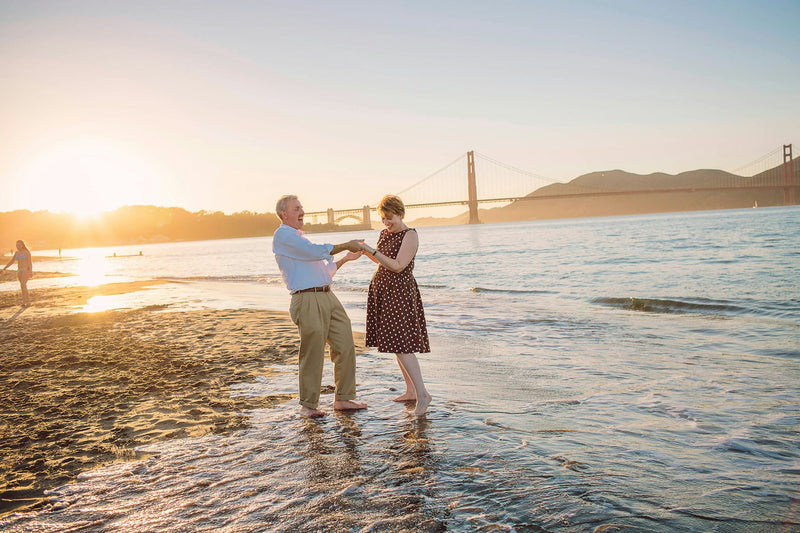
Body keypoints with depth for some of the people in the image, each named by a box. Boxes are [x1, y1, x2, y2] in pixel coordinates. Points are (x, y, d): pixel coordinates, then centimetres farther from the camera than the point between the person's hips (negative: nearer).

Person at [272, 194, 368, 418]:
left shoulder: (299, 238, 27)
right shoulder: (283, 235, -3)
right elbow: (316, 251, -14)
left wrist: (345, 258, 21)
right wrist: (346, 246, -6)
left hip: (328, 297, 9)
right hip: (308, 300, -9)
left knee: (345, 347, 5)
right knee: (312, 355, -3)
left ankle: (343, 399, 15)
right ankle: (308, 405, 12)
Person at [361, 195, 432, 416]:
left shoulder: (410, 236, -12)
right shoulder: (385, 233, 12)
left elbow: (398, 266, -21)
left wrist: (372, 250, -22)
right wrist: (364, 251, 8)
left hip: (399, 291, -9)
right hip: (383, 290, 9)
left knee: (400, 344, -13)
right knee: (395, 342, 10)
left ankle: (422, 394, -9)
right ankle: (411, 390, 17)